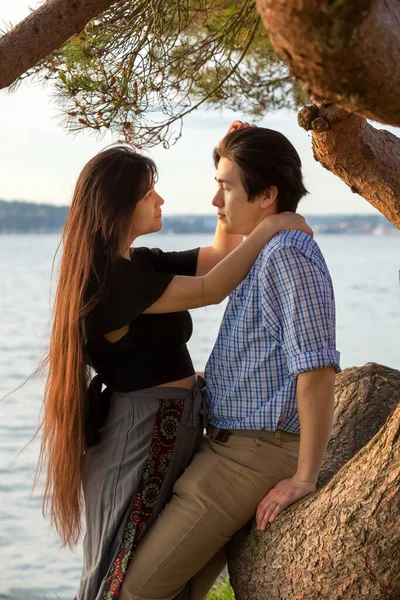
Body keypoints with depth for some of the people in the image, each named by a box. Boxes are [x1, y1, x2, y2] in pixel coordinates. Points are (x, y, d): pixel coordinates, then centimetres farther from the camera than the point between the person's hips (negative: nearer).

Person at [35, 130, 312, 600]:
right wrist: (268, 227, -13)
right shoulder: (110, 276, -18)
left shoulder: (140, 264, 11)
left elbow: (216, 255, 14)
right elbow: (210, 289, -20)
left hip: (163, 431, 10)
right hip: (141, 433, -10)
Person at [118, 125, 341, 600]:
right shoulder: (264, 253, 13)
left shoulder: (288, 254, -18)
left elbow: (317, 369, -23)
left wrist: (304, 478, -20)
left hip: (250, 457, -10)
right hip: (228, 447, 10)